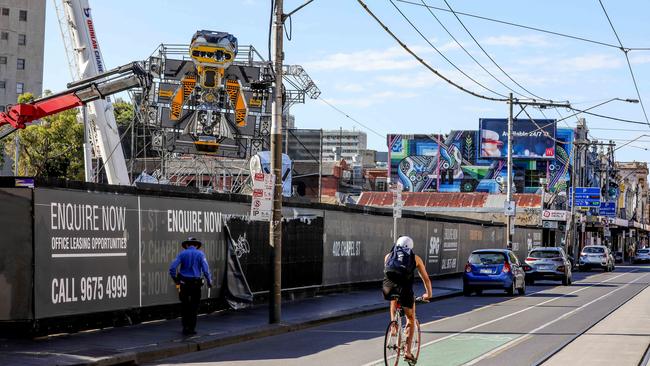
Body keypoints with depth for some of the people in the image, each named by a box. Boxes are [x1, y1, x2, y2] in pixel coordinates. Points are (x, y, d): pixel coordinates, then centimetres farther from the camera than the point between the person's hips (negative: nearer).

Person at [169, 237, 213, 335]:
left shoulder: (182, 254, 1)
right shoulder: (200, 254, -1)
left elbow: (172, 268, -7)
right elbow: (206, 269, -10)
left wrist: (175, 280, 5)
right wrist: (209, 281, 0)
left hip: (184, 283, 1)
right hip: (196, 283, -1)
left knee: (184, 306, 14)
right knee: (194, 306, 8)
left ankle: (185, 327, 11)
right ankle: (191, 328, 9)